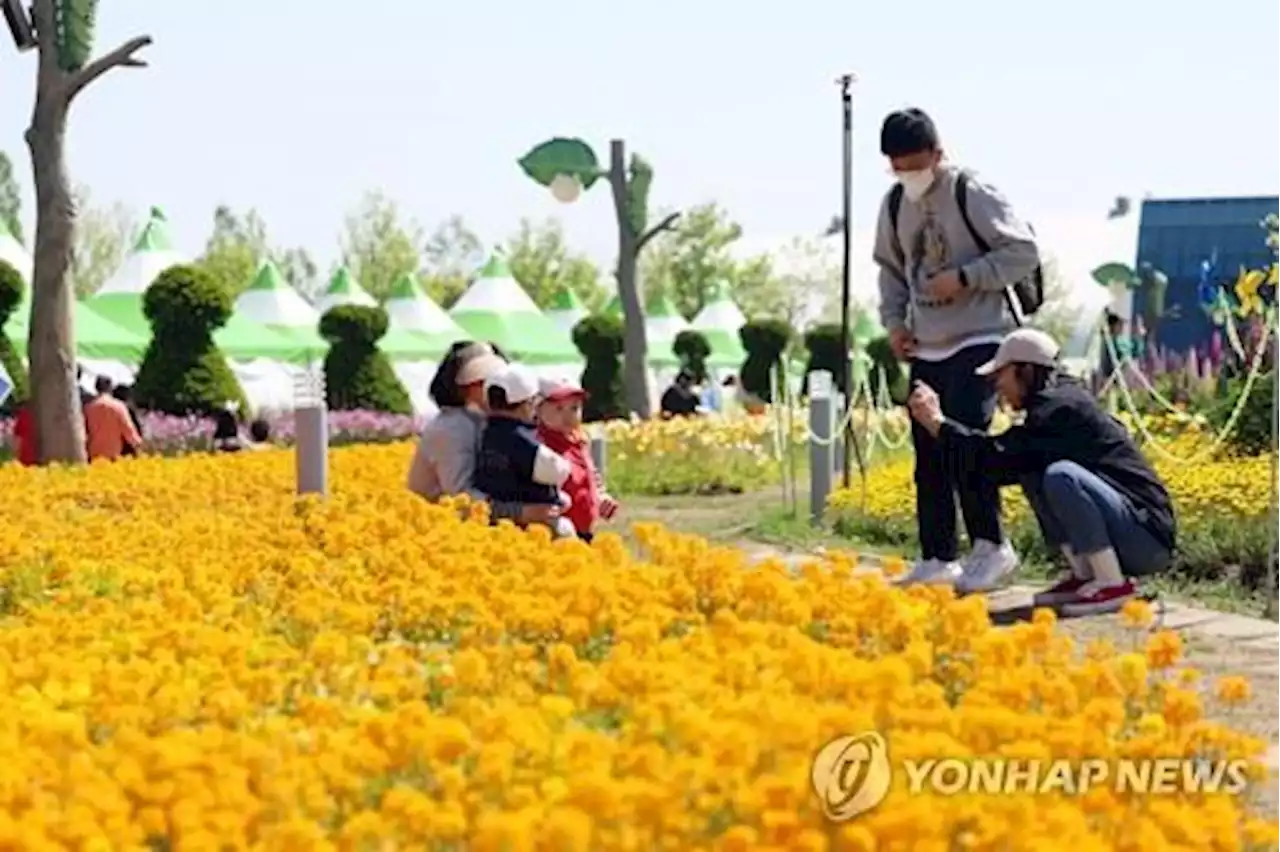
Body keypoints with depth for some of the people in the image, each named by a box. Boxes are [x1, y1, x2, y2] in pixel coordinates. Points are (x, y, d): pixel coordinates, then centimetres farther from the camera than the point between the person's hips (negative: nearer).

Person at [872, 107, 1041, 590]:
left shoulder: (972, 195, -11)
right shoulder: (895, 205, 8)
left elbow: (1024, 253, -11)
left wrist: (964, 278, -19)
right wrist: (894, 321, 7)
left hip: (976, 341, -6)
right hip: (924, 349, 7)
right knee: (928, 454, 6)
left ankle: (991, 547, -4)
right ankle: (938, 558, 13)